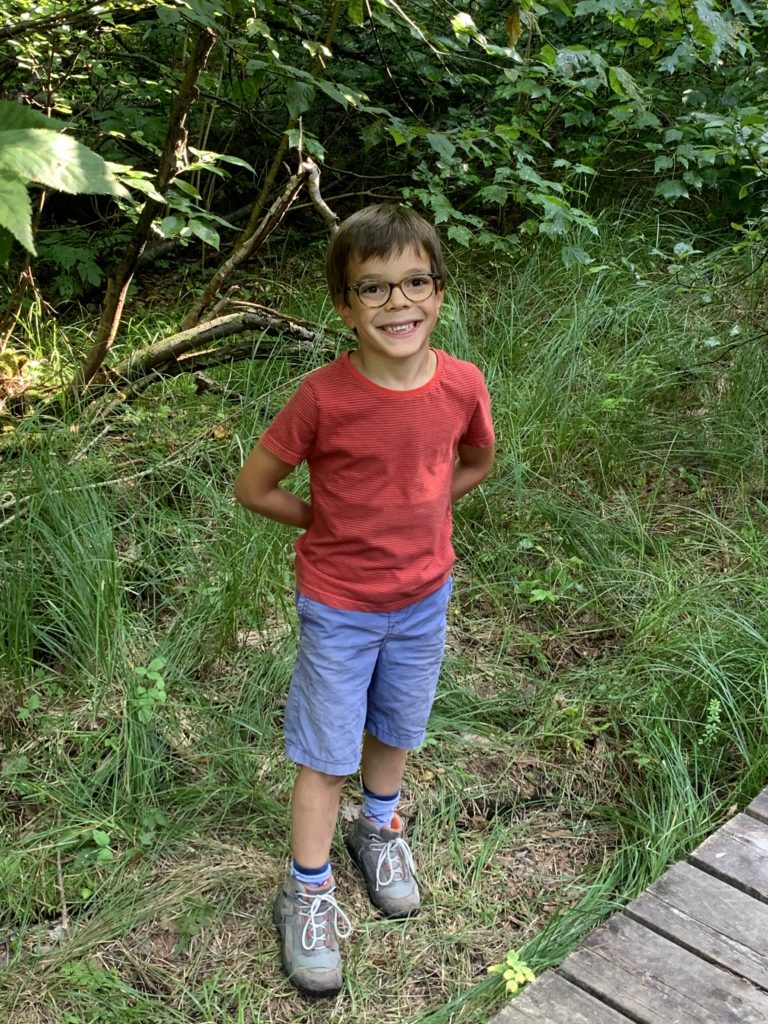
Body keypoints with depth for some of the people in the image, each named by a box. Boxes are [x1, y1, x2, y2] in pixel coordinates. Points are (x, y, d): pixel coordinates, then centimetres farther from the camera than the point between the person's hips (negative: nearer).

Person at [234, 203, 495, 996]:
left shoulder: (461, 385, -14)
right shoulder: (323, 397, -24)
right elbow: (253, 486, -13)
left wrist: (411, 517, -2)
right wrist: (332, 524, -7)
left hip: (424, 595, 4)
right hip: (337, 604, -3)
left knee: (395, 726, 24)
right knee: (326, 751, 9)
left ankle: (379, 828, 51)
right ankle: (307, 893, 29)